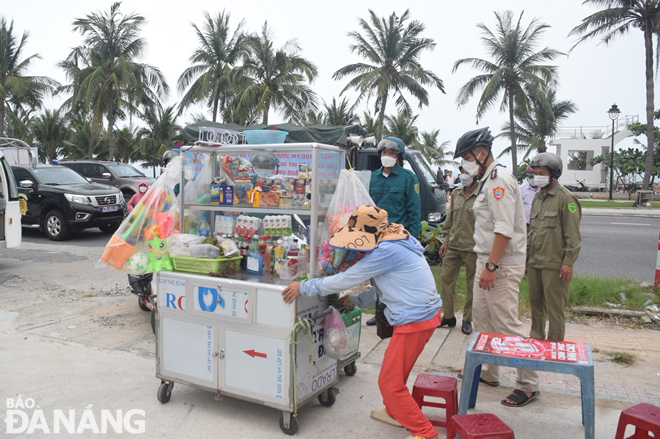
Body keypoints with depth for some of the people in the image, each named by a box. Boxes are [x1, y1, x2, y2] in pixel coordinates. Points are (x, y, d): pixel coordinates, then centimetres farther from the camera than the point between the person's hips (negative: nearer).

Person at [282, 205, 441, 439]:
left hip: (415, 319, -10)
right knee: (394, 373, 25)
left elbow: (346, 279, -19)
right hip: (421, 312, 10)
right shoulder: (394, 244, 9)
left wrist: (304, 287, -12)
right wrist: (356, 300, 16)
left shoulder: (386, 251, -23)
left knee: (390, 383, 2)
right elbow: (382, 289, 17)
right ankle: (394, 413, 45)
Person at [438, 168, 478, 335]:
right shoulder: (456, 194, 11)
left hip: (472, 248, -6)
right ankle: (448, 316, 20)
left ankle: (467, 320, 21)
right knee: (446, 279, 7)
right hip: (453, 246, 6)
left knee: (472, 285, 7)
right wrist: (446, 241, 13)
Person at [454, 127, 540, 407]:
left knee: (507, 326, -4)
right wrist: (485, 264, 17)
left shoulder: (499, 179, -15)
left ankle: (528, 384, 9)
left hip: (502, 266, -10)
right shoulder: (488, 180, 17)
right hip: (487, 261, 10)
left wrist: (491, 267, -24)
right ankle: (489, 373, 29)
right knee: (482, 318, 16)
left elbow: (504, 229, -24)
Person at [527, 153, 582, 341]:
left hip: (554, 264, -7)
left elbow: (573, 235, -12)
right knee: (536, 304, 16)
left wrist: (568, 262, -16)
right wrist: (526, 255, 18)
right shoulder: (538, 198, 15)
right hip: (534, 263, 8)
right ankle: (536, 339, 29)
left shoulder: (566, 198, -9)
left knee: (555, 308, 0)